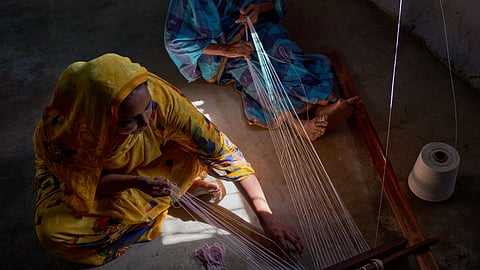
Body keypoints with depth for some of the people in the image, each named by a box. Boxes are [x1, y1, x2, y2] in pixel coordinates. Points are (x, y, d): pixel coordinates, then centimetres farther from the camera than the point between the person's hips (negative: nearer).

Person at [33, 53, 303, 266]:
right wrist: (135, 182, -40)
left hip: (144, 162, -1)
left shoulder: (159, 96, -37)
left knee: (197, 151, -28)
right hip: (77, 165, 2)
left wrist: (266, 215, -31)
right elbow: (86, 186, -20)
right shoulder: (62, 126, -37)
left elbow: (220, 149, -31)